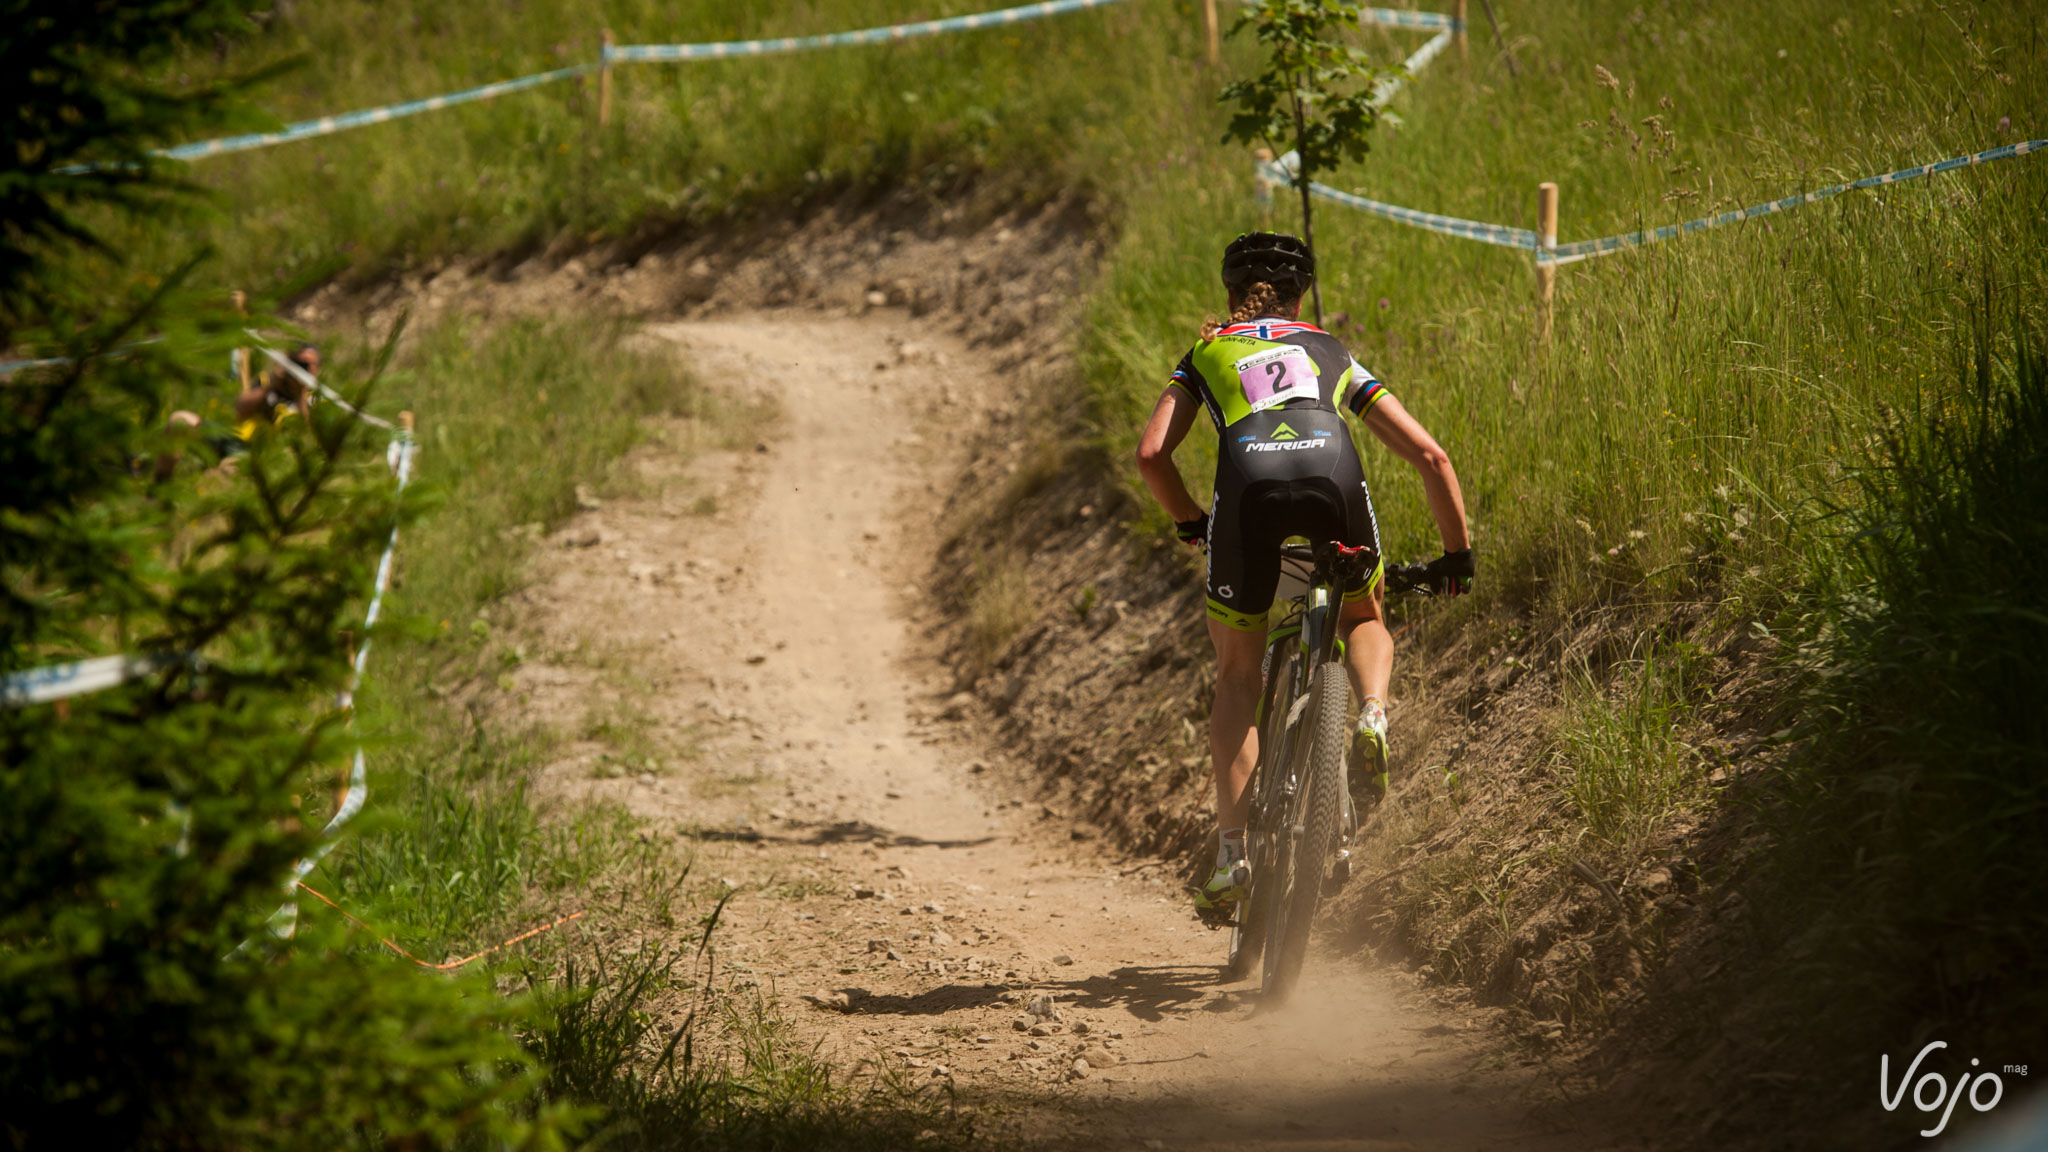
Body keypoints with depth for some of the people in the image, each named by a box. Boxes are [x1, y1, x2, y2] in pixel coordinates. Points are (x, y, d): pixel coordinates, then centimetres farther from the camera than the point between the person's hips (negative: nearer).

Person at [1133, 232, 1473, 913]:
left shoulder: (1207, 353, 32)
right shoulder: (1333, 354, 35)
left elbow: (1151, 454, 18)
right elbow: (1429, 456, 28)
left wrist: (1191, 524, 34)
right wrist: (1457, 554, 38)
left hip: (1248, 482, -1)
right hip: (1333, 472, 1)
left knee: (1238, 674, 16)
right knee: (1362, 619, 31)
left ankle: (1232, 849, 5)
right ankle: (1372, 716, -3)